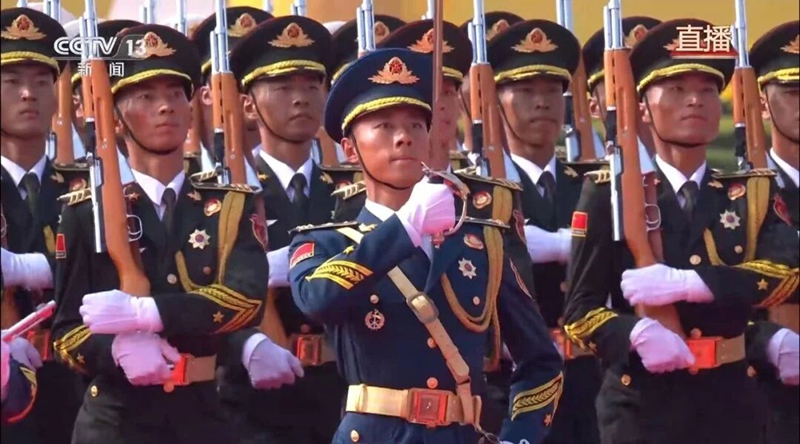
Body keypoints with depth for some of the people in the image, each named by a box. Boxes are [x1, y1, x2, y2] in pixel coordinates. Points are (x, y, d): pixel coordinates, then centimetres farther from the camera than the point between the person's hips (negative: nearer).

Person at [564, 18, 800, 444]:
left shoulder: (752, 193, 9)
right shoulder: (610, 193, 1)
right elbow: (580, 306, -2)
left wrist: (687, 282, -21)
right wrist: (635, 334, -22)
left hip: (730, 401, 3)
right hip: (642, 403, -3)